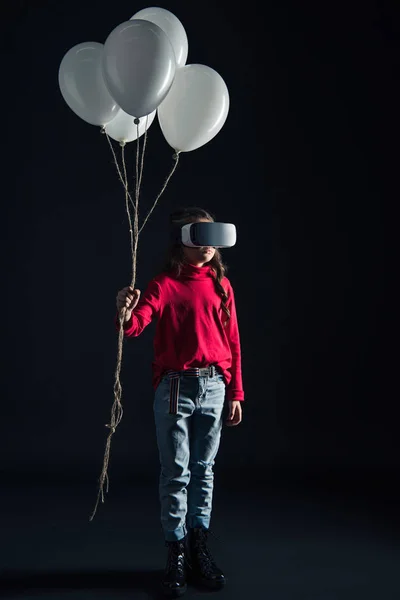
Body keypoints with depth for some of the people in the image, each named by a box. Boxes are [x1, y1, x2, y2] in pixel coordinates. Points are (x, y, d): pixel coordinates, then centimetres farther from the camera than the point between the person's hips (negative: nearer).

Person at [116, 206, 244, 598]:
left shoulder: (221, 285, 5)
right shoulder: (164, 284, -5)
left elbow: (233, 341, 8)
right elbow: (137, 324, -20)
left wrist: (235, 393, 7)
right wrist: (126, 314, -44)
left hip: (214, 387, 3)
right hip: (174, 387, -3)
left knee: (203, 470, 12)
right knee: (175, 473, 4)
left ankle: (199, 549, 25)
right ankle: (176, 554, 16)